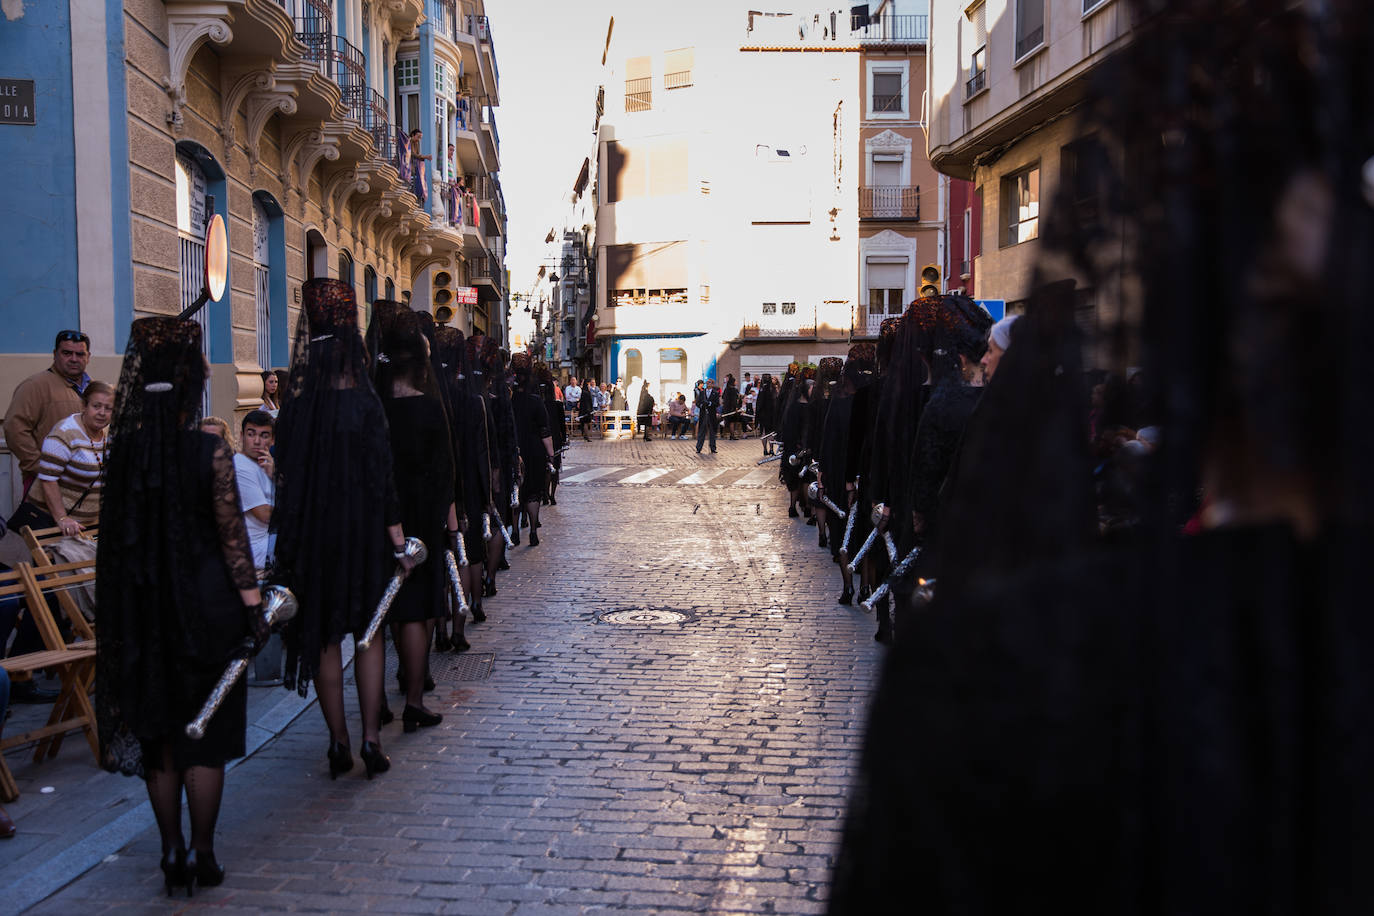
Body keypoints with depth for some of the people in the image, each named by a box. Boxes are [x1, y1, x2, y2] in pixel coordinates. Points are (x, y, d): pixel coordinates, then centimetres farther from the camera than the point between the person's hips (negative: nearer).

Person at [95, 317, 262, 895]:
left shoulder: (123, 452, -3)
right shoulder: (210, 451, -12)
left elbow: (116, 535, 2)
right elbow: (232, 534, -12)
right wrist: (253, 606, -5)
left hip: (141, 608, 3)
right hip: (206, 603, -3)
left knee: (156, 733, 14)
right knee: (205, 736, 8)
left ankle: (172, 854, 21)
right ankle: (200, 856, 14)